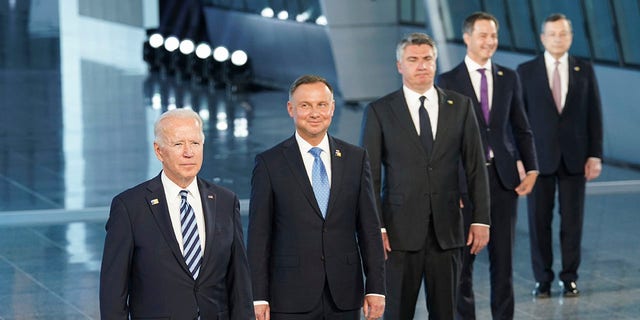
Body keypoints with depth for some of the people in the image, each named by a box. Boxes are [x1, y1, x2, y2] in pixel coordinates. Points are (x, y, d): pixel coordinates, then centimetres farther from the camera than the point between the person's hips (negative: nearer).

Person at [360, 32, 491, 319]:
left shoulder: (460, 106, 6)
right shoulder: (379, 112, 0)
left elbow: (476, 168, 7)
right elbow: (370, 176, -1)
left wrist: (481, 219, 2)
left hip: (447, 230, 2)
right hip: (400, 230, -2)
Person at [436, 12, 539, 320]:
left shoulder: (509, 78, 8)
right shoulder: (448, 81, -2)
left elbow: (521, 128, 12)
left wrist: (531, 169, 1)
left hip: (503, 176, 3)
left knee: (503, 254, 7)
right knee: (463, 256, 5)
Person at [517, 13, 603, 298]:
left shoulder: (584, 70, 4)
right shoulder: (526, 71, 1)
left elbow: (594, 114, 4)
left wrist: (595, 155, -2)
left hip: (574, 158, 1)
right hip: (539, 157, -1)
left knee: (572, 220, 4)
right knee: (539, 220, 3)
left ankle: (570, 277, 13)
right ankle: (543, 278, 12)